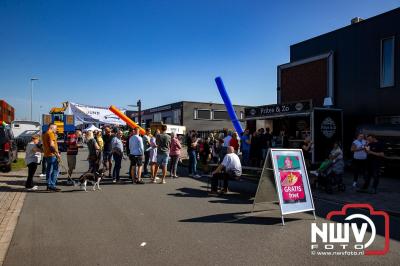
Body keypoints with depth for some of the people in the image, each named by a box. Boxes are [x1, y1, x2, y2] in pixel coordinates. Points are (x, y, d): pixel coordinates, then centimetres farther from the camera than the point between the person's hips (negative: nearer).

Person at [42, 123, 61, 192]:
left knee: (49, 170, 12)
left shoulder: (44, 134, 20)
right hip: (52, 154, -10)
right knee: (55, 170, -9)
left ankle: (49, 185, 16)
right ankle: (52, 185, -11)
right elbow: (51, 145, -19)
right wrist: (57, 153, -17)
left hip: (47, 155, 10)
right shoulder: (50, 133, -11)